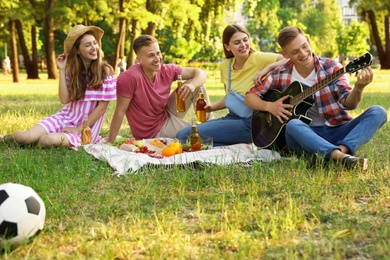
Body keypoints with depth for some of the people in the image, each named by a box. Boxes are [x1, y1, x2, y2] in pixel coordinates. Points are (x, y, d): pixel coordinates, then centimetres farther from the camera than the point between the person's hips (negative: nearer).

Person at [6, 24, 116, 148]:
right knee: (25, 137, -18)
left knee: (49, 140, -34)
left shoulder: (105, 71, -8)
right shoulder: (72, 70, 6)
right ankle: (9, 137, 15)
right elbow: (65, 99, -5)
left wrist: (78, 129, -13)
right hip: (65, 118, 4)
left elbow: (102, 106, -10)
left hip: (86, 127, -4)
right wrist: (62, 70, -8)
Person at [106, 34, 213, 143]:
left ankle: (209, 120, 7)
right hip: (153, 133, -6)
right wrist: (110, 142, -22)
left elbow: (201, 73, -6)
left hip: (167, 116, 7)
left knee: (197, 82, -3)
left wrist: (192, 85, -28)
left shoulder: (167, 71, -10)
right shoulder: (129, 77, -29)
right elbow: (120, 111, -25)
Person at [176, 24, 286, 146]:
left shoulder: (260, 59, -10)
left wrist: (268, 68, -29)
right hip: (231, 117, 8)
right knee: (181, 134, -2)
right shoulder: (225, 65, 9)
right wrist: (211, 107, 5)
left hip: (250, 122, -8)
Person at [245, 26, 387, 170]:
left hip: (338, 132, 1)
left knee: (378, 112, -21)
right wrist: (269, 106, -9)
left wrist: (358, 88, -33)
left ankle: (341, 150, -42)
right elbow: (250, 96, 10)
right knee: (293, 125, -36)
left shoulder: (331, 67, 0)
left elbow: (349, 103, -11)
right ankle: (341, 157, -52)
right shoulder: (280, 75, 3)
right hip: (306, 133, -1)